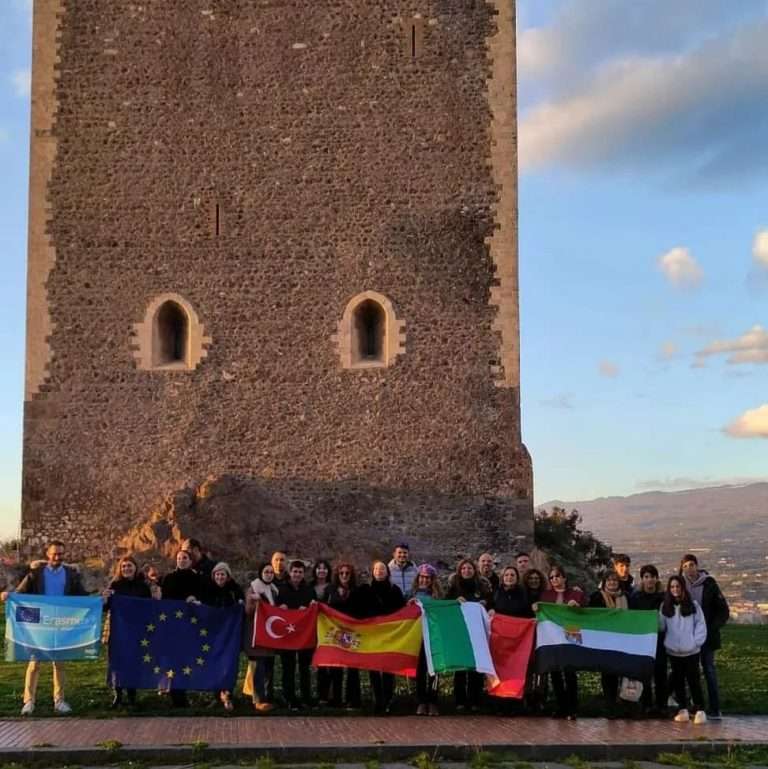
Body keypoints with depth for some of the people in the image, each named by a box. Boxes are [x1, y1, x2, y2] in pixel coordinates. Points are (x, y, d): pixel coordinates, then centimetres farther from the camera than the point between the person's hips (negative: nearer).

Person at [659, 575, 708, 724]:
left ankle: (700, 710, 4)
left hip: (691, 650, -3)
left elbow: (701, 625, 0)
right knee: (678, 680, 7)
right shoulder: (665, 606, 6)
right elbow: (661, 626, 6)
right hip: (673, 651, 3)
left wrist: (697, 641, -8)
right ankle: (683, 709, 14)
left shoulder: (693, 605, 0)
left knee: (693, 680, -1)